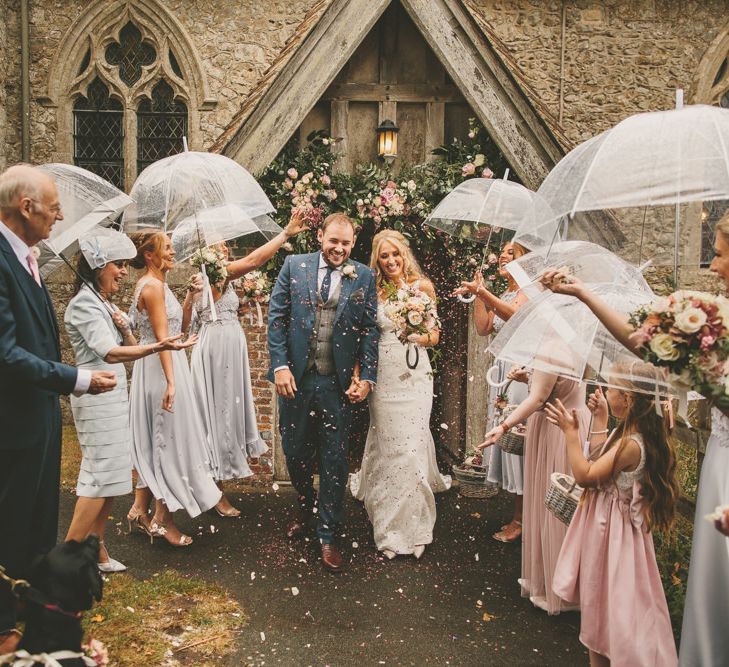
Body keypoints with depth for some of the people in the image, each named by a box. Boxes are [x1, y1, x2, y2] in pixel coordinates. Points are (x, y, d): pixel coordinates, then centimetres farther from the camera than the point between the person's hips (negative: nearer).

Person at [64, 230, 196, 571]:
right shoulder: (84, 304, -14)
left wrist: (125, 330, -8)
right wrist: (158, 346, -35)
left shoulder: (106, 304, 15)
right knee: (101, 475, -7)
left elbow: (128, 347, 13)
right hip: (97, 397, -9)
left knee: (107, 477, 10)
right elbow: (110, 353, -25)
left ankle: (97, 553, 18)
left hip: (114, 394, 9)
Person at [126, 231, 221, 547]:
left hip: (165, 365, 10)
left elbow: (181, 326, 14)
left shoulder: (157, 284, 14)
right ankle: (162, 519, 9)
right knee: (169, 439, -1)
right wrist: (171, 381, -25)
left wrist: (190, 295, 2)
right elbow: (162, 336, -22)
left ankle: (140, 507, 26)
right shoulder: (152, 286, -15)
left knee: (154, 440, 16)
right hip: (162, 369, -10)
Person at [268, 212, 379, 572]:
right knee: (295, 451, 15)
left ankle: (327, 535, 18)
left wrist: (367, 377, -6)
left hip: (338, 382, -1)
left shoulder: (364, 277, 2)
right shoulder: (294, 265, 2)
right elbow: (276, 318, 0)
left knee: (334, 460, 5)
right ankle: (306, 509, 42)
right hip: (295, 378, 1)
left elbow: (370, 330, 2)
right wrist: (280, 366, -9)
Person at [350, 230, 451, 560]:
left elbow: (434, 334, 6)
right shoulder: (373, 291, 4)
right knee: (388, 446, 3)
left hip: (414, 375, -1)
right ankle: (391, 527, 16)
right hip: (382, 377, 1)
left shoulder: (422, 286, 1)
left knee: (412, 446, -2)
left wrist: (422, 338, -16)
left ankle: (412, 525, 16)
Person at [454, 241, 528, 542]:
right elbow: (483, 328, 10)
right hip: (504, 368, 8)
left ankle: (519, 520, 4)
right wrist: (479, 295, 4)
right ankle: (521, 514, 19)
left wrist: (484, 292, -37)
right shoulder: (502, 295, 19)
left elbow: (516, 315, -28)